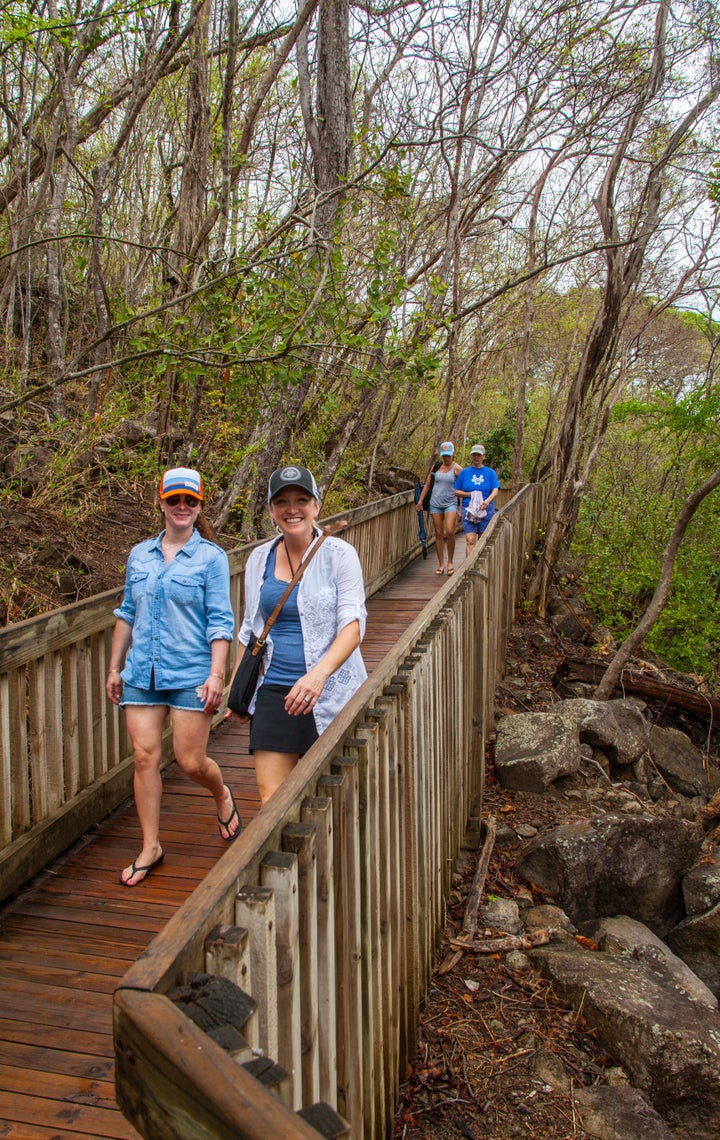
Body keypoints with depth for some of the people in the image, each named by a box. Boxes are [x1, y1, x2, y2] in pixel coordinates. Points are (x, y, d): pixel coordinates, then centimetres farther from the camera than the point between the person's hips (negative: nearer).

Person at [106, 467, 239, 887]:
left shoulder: (211, 557, -3)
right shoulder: (139, 555, 10)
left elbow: (221, 621, -7)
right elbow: (127, 614, 18)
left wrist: (216, 674, -15)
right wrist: (115, 667, 16)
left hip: (190, 675, -4)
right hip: (142, 673, 4)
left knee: (191, 762, -1)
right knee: (145, 757, 2)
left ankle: (223, 795, 34)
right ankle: (151, 847, 16)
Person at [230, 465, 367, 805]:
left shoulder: (339, 554, -5)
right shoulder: (259, 559, 8)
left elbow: (353, 624, -14)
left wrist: (319, 673, -30)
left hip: (331, 692, -3)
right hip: (273, 691, 3)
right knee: (272, 800, -4)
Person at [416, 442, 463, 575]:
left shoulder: (457, 469, -1)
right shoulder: (435, 467, 9)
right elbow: (427, 485, 14)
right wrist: (420, 501, 7)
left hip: (450, 504, -3)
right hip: (435, 504, 3)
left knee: (449, 531, -19)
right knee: (439, 535, 3)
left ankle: (450, 562, -3)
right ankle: (441, 565, 9)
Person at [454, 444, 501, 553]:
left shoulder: (490, 472, 6)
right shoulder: (464, 472, 8)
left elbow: (495, 490, -6)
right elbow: (456, 491, 8)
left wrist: (488, 500, -26)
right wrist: (470, 494, -9)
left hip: (486, 510, 1)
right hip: (468, 510, -1)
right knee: (470, 540, -12)